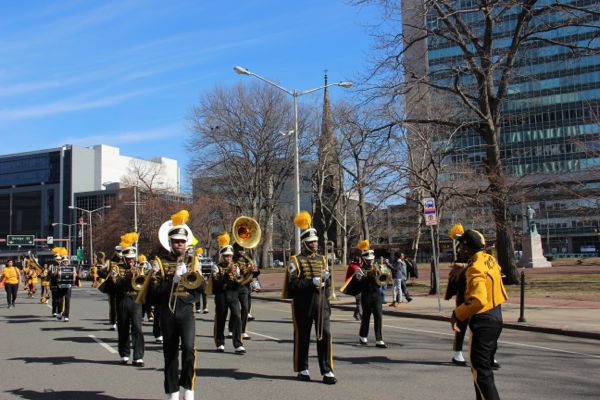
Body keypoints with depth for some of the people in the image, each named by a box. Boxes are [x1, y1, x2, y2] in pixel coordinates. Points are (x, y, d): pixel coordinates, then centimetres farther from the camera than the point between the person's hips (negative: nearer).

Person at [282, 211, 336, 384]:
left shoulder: (322, 259, 13)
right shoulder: (296, 261, -2)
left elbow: (327, 283, 15)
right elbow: (293, 284, -11)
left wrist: (326, 277, -8)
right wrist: (312, 281, -20)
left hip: (321, 303, 4)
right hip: (303, 304, -3)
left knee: (325, 334, -5)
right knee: (302, 336, 6)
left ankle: (327, 371, -1)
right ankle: (302, 369, 20)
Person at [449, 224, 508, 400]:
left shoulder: (475, 268, -22)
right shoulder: (489, 259, 4)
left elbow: (478, 300, -33)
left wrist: (457, 314, -22)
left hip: (483, 321, -10)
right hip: (496, 317, 10)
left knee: (480, 369, -4)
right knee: (485, 366, 20)